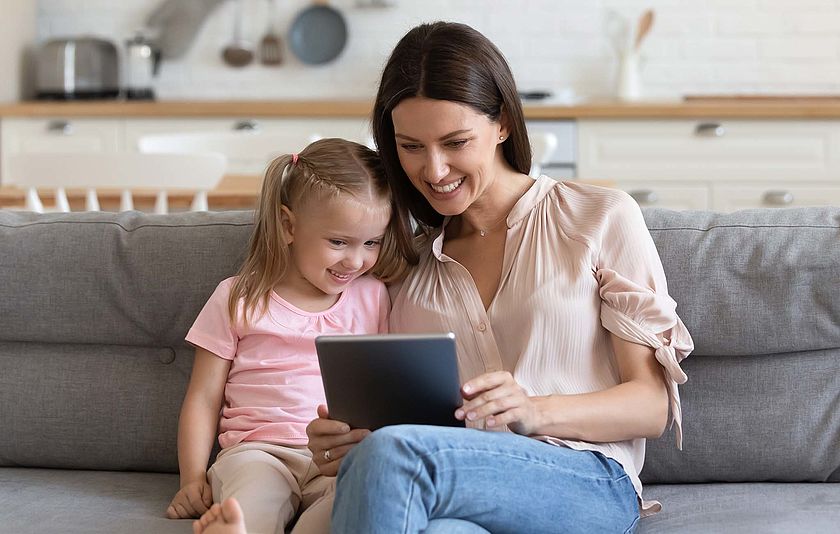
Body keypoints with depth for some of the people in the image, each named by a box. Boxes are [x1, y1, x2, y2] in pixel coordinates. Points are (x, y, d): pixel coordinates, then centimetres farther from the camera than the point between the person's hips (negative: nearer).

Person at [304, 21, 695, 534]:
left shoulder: (601, 218, 9)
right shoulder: (410, 265, 21)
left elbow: (652, 405, 4)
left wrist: (535, 411, -14)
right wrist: (342, 444, -7)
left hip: (589, 485, -2)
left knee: (392, 452, -34)